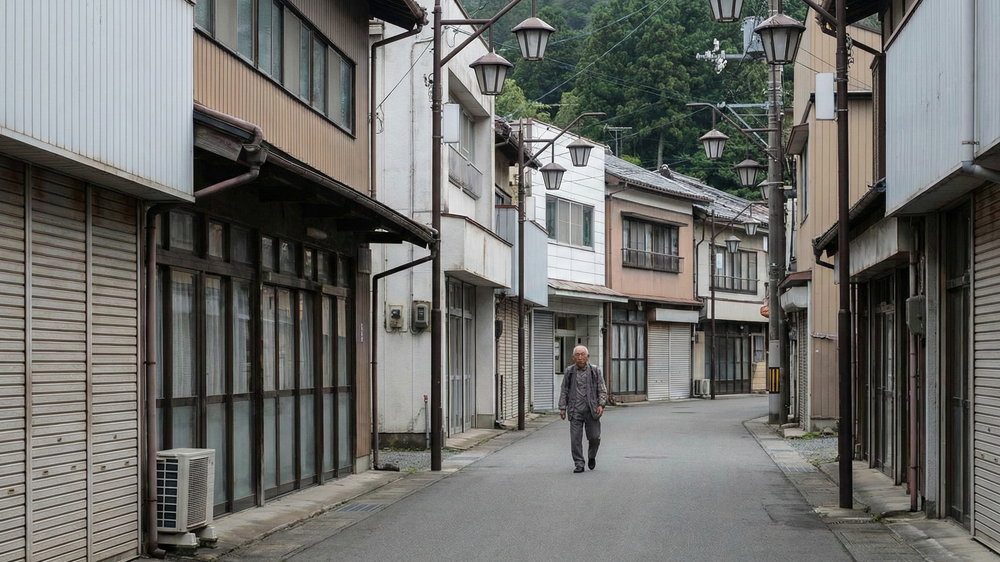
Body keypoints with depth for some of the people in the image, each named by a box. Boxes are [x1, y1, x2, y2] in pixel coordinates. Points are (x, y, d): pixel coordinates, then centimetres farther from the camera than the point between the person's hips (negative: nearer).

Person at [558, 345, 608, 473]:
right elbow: (564, 391, 11)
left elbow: (602, 390, 6)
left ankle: (592, 457, 30)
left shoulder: (595, 371, 5)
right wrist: (562, 408, 5)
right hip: (575, 411, 0)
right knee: (575, 438, -4)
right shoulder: (569, 372, 7)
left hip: (591, 410, 0)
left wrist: (601, 405, -7)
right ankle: (579, 464, 4)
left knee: (594, 437, 2)